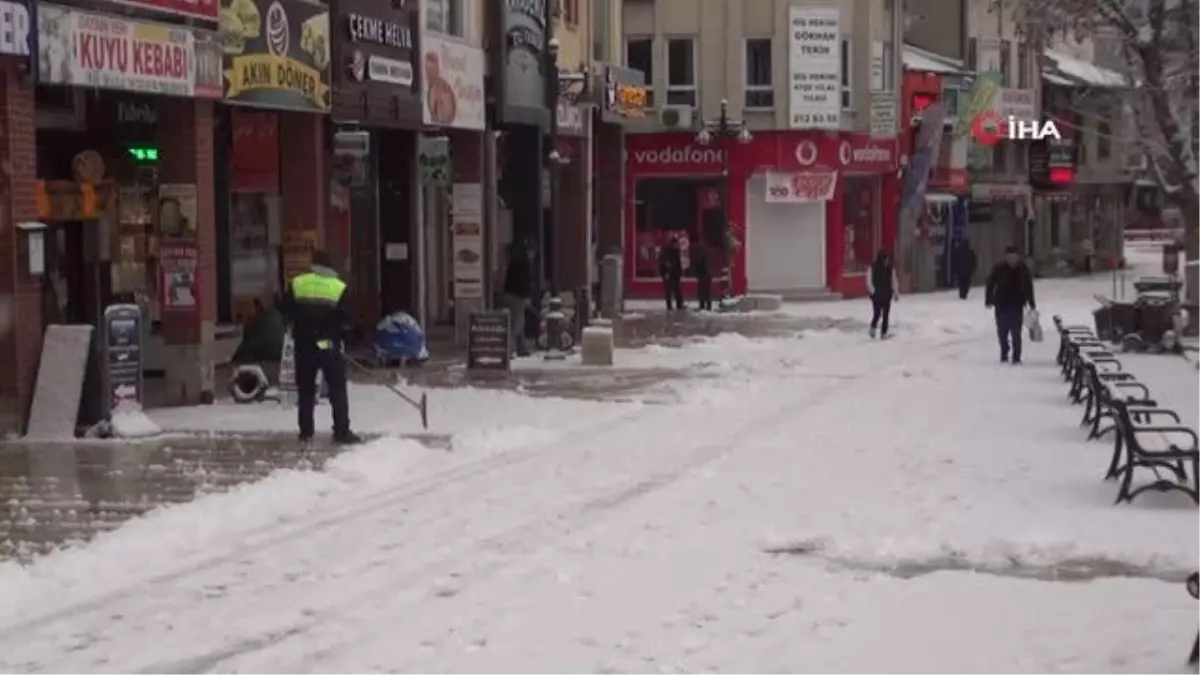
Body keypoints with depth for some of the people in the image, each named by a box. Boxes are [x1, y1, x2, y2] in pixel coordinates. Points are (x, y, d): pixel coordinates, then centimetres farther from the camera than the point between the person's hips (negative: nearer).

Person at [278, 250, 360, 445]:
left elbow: (284, 310, 0)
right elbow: (346, 316, -6)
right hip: (329, 345, -2)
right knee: (337, 389, 4)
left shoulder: (296, 283, 1)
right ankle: (341, 431, 0)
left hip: (304, 344, 2)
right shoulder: (339, 287, -4)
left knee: (305, 389, 11)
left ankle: (306, 432, 11)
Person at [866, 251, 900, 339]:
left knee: (886, 314, 3)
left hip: (887, 294, 3)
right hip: (877, 295, -3)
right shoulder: (874, 267, -9)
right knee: (877, 313, -3)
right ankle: (873, 327, 15)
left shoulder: (891, 268, 0)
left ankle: (884, 332, 5)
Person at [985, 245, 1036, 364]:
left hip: (1017, 305, 0)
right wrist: (989, 300, -8)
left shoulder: (1023, 269, 1)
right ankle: (1004, 354, 25)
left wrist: (1031, 303, 10)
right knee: (1002, 331, 6)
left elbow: (1028, 287, 9)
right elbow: (990, 284, -1)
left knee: (1016, 333, -7)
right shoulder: (999, 269, -4)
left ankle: (1016, 358, -3)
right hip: (1002, 305, 0)